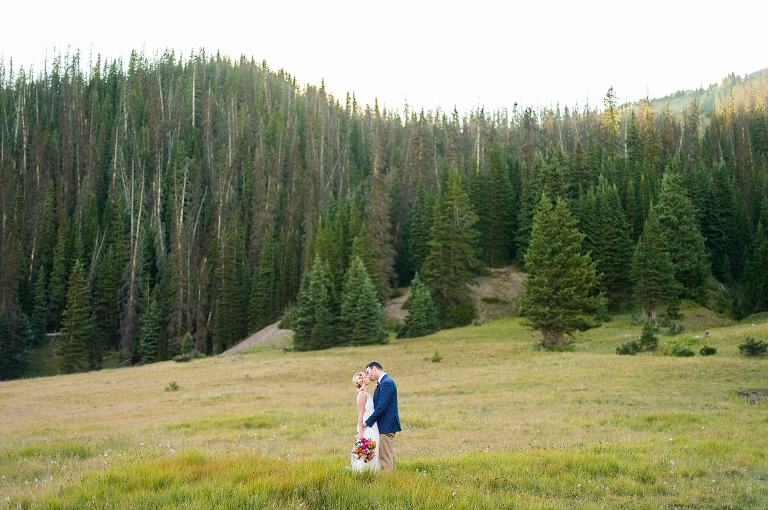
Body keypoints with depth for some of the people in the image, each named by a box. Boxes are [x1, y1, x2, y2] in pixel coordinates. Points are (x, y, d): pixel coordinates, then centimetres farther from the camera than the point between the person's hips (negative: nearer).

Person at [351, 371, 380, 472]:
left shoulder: (366, 394, 12)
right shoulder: (362, 394, -14)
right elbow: (360, 415, -17)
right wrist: (360, 432, -18)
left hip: (371, 428, 9)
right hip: (367, 429, -9)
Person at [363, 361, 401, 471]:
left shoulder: (386, 383, -18)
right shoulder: (384, 382, 14)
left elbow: (381, 407, -22)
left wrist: (367, 423, -16)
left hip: (386, 425, -10)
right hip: (387, 425, 10)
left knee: (385, 456, -5)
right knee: (388, 455, 15)